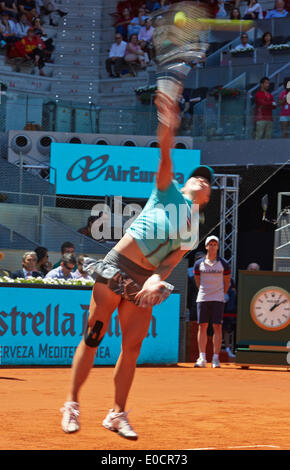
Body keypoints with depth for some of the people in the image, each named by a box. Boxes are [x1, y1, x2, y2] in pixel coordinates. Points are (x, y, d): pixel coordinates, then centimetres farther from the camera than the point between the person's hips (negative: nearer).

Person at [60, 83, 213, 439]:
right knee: (93, 336, -5)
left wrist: (157, 278, -20)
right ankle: (71, 405, 3)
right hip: (116, 268, -4)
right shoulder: (168, 192, 5)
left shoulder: (193, 231, 13)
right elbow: (165, 162, -13)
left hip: (144, 282, 4)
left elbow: (172, 261, 1)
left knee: (132, 347, 0)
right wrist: (167, 136, -32)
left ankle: (117, 414, 11)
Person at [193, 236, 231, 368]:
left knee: (217, 327, -5)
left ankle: (216, 358, -3)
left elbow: (227, 282, 11)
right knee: (202, 326, -1)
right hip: (202, 298, 1)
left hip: (218, 300, -1)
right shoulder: (199, 264, 6)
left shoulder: (223, 264, 3)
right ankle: (202, 358, 0)